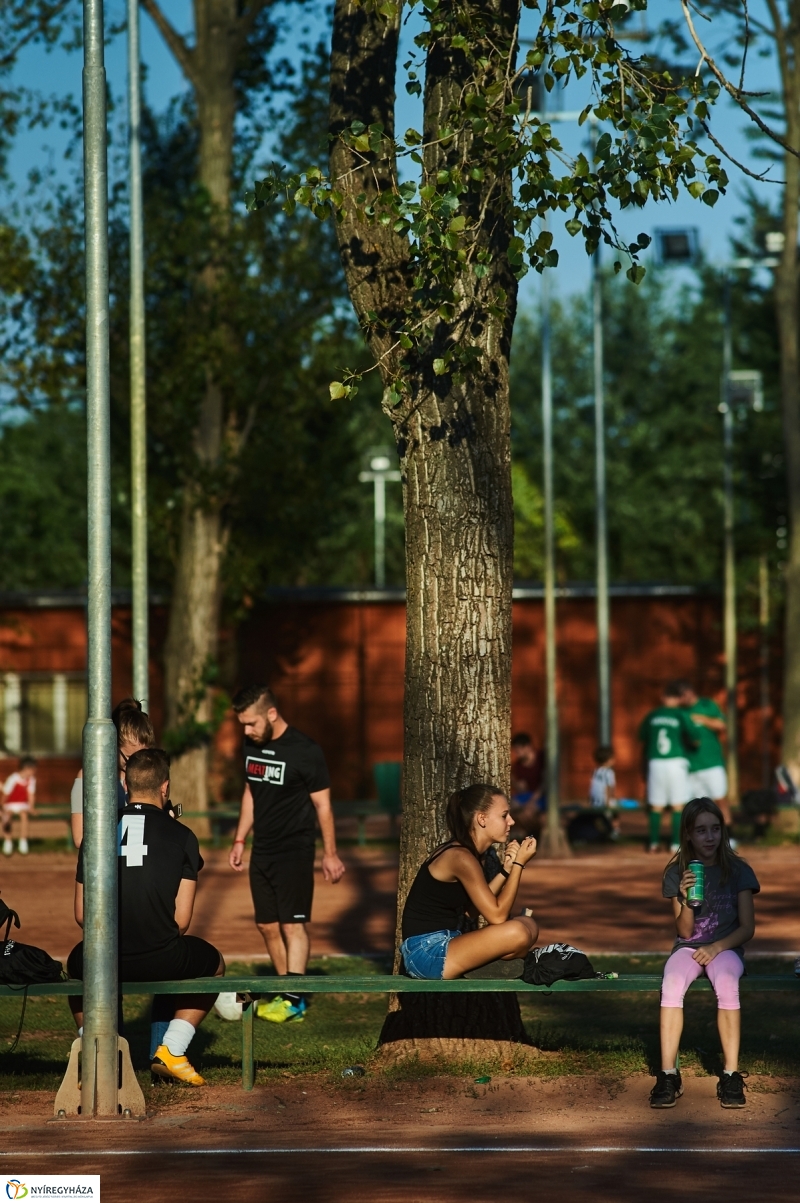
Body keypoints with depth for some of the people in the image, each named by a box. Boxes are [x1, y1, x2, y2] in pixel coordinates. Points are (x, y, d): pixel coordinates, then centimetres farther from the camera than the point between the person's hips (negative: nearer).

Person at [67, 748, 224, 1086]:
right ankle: (171, 1049, 16)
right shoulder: (181, 836, 1)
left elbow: (82, 914, 9)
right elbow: (182, 919, -2)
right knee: (212, 963, 31)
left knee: (77, 963, 38)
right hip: (162, 961, -2)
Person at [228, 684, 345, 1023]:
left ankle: (293, 999, -14)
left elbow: (322, 804, -10)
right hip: (262, 851, 7)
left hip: (295, 851, -7)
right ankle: (287, 994, 12)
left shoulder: (305, 751, -14)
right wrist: (240, 840, 17)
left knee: (292, 923, -11)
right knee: (267, 925, 6)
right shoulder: (252, 746, 6)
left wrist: (330, 854, -9)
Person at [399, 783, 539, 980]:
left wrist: (506, 869, 6)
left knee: (528, 926, 8)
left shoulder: (466, 852, 14)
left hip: (444, 943, 10)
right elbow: (497, 915, -16)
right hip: (427, 952, -10)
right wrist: (519, 864, -11)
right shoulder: (461, 858, -16)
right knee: (518, 932, -27)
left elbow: (472, 909, 12)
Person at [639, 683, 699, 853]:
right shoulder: (681, 715, -3)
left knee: (656, 805, 9)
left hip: (655, 763, 3)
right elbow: (693, 735, -13)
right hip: (676, 761, -3)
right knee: (678, 805, 2)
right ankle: (676, 844, -2)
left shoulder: (651, 716, 6)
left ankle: (654, 842, 7)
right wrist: (693, 743, 8)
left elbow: (642, 736, 15)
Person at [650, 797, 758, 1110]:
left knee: (726, 985, -37)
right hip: (689, 947, 1)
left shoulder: (738, 871, 0)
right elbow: (685, 931, 2)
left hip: (726, 947, -1)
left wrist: (717, 947, -17)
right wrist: (686, 900, -18)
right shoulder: (677, 872, 3)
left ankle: (731, 1076, -34)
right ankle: (668, 1074, -33)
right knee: (671, 985, -34)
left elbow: (747, 928, -1)